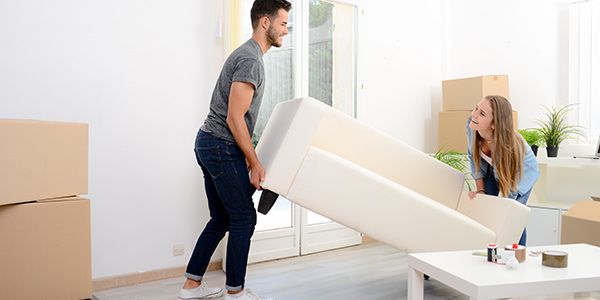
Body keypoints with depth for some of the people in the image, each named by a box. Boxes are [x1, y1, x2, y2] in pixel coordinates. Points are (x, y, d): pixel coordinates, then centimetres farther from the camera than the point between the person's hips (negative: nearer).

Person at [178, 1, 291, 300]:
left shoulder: (247, 55, 19)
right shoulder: (250, 59, -15)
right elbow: (234, 118, -21)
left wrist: (247, 157, 20)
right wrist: (255, 163, -16)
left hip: (208, 143, 11)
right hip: (222, 147, -11)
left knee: (222, 219, 15)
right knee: (244, 218, -1)